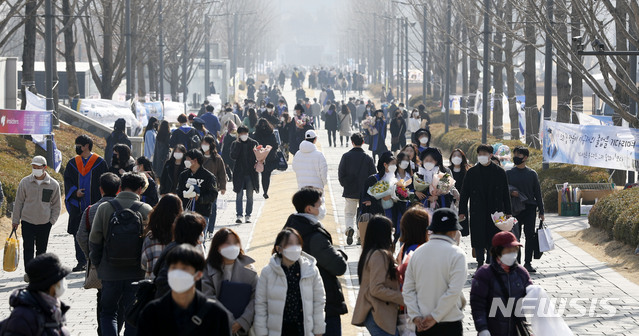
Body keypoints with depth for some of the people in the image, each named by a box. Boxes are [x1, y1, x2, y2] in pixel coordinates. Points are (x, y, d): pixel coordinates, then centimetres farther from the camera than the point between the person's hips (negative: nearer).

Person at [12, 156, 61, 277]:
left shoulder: (53, 184, -2)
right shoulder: (25, 182, -2)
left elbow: (56, 205, 8)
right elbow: (18, 202, 5)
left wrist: (52, 220, 0)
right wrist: (15, 220, 5)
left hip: (45, 223, 1)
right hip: (27, 221, 0)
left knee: (42, 249, 8)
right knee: (28, 248, -6)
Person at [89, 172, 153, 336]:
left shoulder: (104, 208, -6)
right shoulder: (147, 210, -6)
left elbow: (94, 240, -4)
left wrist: (96, 264, 10)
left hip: (110, 273, 0)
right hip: (137, 273, 0)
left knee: (108, 312, 12)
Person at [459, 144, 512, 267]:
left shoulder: (499, 172, 4)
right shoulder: (472, 172, 5)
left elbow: (506, 194, 7)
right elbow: (464, 193, 6)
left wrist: (508, 212, 3)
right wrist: (462, 211, 0)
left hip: (495, 211, 0)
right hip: (477, 212, 0)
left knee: (493, 240, 0)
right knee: (478, 239, -1)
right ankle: (480, 264, 7)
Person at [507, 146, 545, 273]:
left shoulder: (532, 174, 6)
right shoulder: (509, 173, 6)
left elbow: (537, 193, 9)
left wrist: (541, 211, 6)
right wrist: (510, 193, -13)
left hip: (530, 208, 0)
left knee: (530, 236, -2)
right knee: (515, 236, -1)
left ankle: (528, 263, 5)